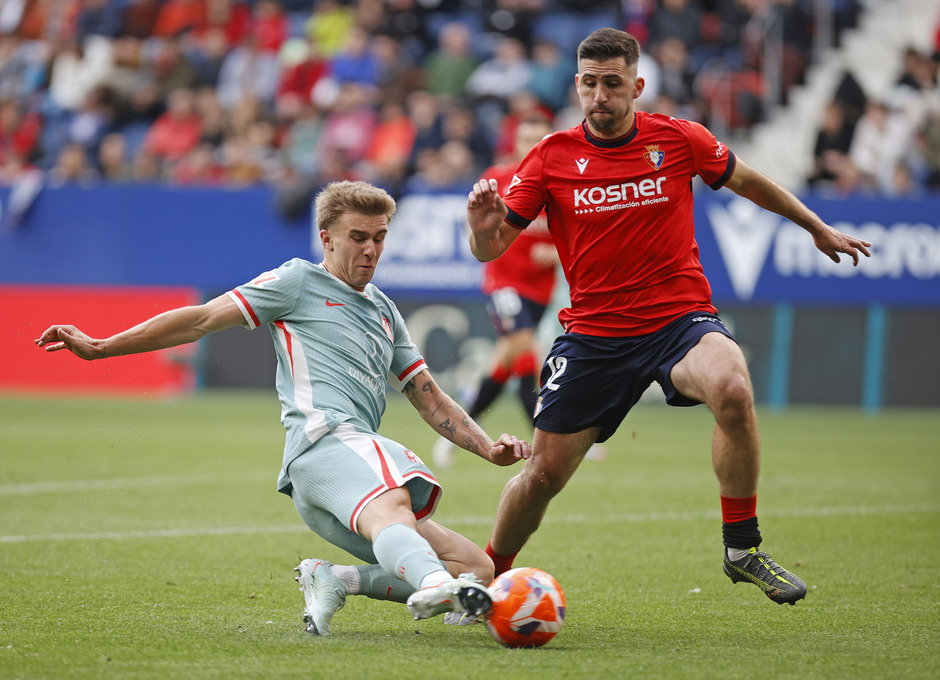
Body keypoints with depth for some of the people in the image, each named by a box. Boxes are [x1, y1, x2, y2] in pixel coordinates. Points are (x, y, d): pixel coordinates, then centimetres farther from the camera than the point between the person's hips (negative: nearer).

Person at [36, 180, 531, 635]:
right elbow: (202, 319, 10)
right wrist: (98, 348, 5)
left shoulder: (384, 311, 33)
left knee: (478, 568, -9)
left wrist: (487, 447, 16)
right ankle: (432, 585, -72)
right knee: (391, 509, -41)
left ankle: (333, 580, -14)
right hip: (324, 435, -7)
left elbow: (430, 401, 34)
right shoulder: (300, 281, 14)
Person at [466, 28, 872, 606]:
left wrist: (818, 228, 26)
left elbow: (746, 180, 17)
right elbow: (491, 249, -1)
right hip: (593, 335, 1)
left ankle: (743, 547, -17)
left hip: (682, 318, -1)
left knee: (733, 390, -34)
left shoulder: (679, 140, -3)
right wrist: (483, 228, -26)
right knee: (543, 475, -1)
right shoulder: (552, 157, -3)